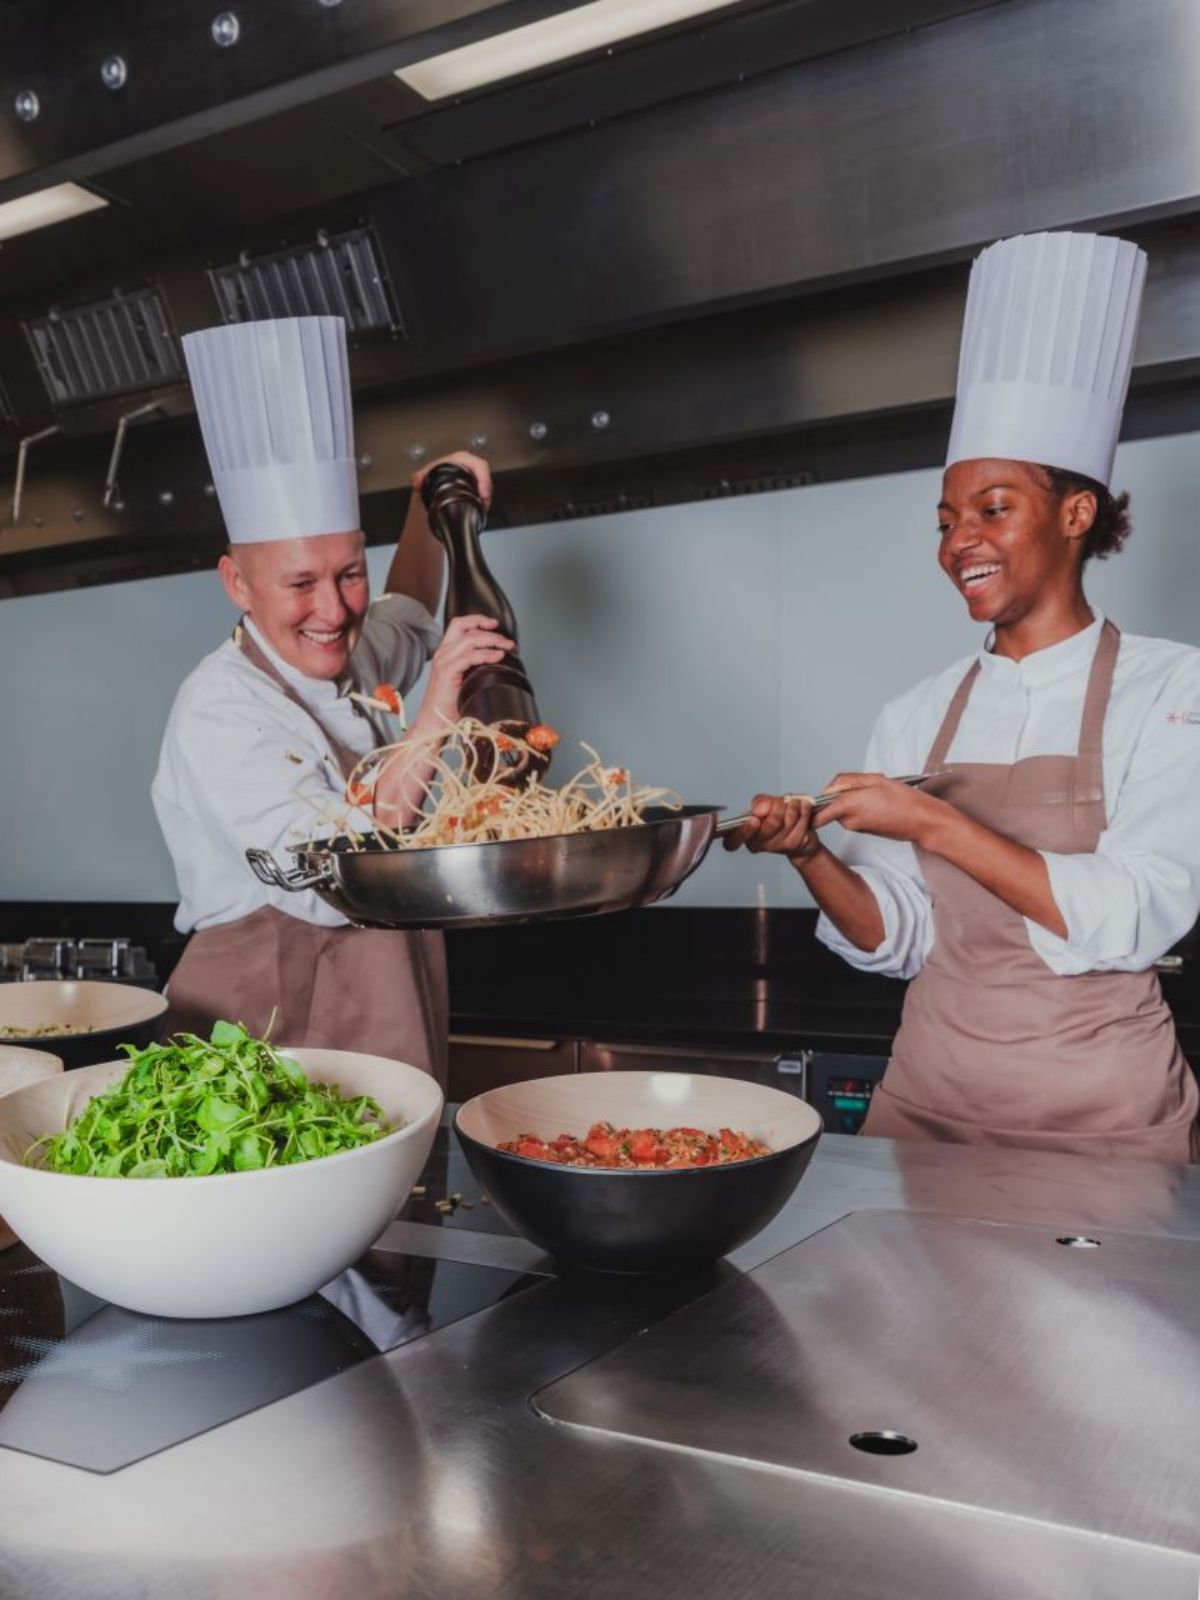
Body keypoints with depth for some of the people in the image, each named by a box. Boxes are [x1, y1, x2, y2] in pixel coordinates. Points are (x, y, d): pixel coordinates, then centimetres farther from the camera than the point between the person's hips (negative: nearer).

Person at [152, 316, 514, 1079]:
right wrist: (432, 724, -28)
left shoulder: (346, 662, 6)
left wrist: (430, 512, 16)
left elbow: (409, 620, 31)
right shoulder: (221, 711, -17)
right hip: (273, 1033, -7)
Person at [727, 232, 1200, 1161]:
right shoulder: (920, 718, 3)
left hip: (1100, 1117, -3)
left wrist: (936, 826, -22)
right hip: (929, 1101, 4)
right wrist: (811, 855, -14)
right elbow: (893, 940, 3)